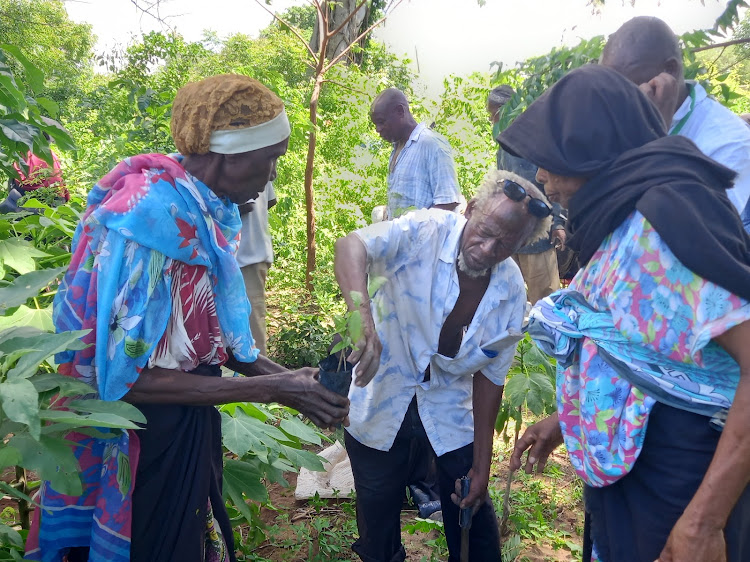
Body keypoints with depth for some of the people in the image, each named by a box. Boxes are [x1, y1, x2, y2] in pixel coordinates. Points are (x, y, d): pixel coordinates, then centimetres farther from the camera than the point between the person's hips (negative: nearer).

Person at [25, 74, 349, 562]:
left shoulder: (212, 212, -1)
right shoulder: (145, 218, -25)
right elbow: (127, 377, -25)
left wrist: (289, 377, -4)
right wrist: (271, 389, -24)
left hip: (193, 429, 7)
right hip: (145, 444, -7)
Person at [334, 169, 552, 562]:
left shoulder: (511, 293, -14)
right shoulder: (425, 233, -25)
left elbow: (489, 377, -5)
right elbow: (351, 246, -42)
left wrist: (482, 464, -1)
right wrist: (363, 322, -60)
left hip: (451, 410, 2)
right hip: (383, 399, -2)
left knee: (472, 509, 15)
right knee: (378, 517, 16)